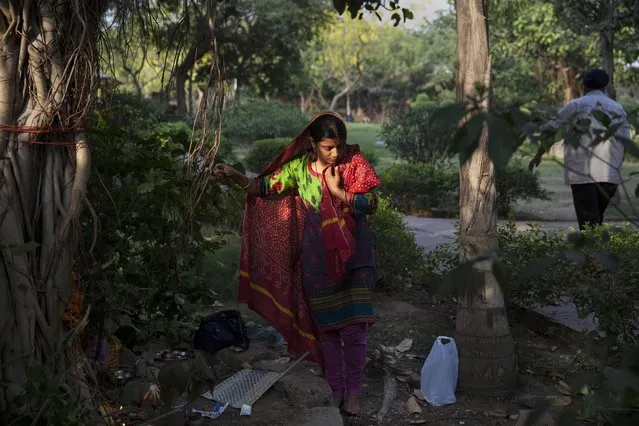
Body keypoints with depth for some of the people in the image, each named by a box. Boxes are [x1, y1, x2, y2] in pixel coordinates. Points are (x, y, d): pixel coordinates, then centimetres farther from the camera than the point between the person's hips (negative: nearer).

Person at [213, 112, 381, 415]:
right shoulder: (298, 167, -4)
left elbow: (371, 204, -11)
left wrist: (338, 191, -20)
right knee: (326, 325, 10)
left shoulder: (354, 162, -8)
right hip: (318, 259, 2)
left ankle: (353, 391, 14)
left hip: (353, 255, -1)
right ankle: (336, 388, 24)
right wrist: (235, 176, -22)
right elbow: (264, 187, -8)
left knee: (354, 327, -1)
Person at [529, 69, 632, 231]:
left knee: (588, 221, -4)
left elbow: (550, 130, 2)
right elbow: (625, 141, 7)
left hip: (581, 172, -3)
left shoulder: (575, 105, 4)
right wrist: (616, 165, 16)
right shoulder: (618, 109, 14)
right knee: (597, 218, 16)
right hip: (610, 173, 4)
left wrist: (538, 155, 13)